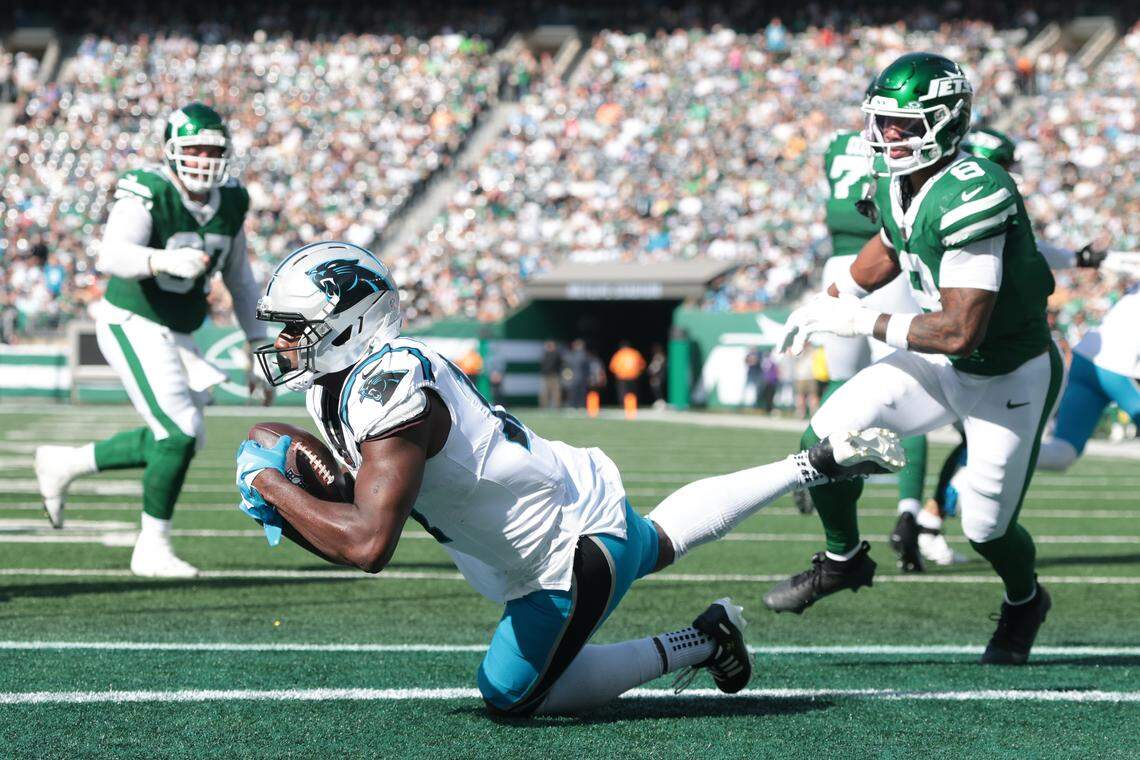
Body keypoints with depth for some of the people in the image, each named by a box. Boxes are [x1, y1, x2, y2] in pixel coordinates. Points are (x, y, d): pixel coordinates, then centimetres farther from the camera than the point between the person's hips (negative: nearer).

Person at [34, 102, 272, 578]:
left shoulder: (230, 201, 2)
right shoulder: (146, 194, -20)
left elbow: (240, 280, 14)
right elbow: (112, 256, -38)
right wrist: (165, 260, -57)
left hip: (175, 335, 8)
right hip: (132, 325, -8)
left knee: (176, 440, 12)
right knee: (181, 432, -16)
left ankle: (65, 464, 28)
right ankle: (152, 549, -2)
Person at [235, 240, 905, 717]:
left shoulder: (389, 391, -32)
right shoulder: (338, 385, -2)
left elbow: (368, 545, -42)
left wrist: (269, 483, -31)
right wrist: (285, 510, -13)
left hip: (573, 549, -9)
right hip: (587, 505, 9)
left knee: (514, 696, 5)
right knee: (655, 542, 37)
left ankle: (698, 644, 9)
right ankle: (817, 464, 43)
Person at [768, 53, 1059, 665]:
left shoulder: (973, 197, -34)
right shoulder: (897, 187, -7)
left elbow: (959, 331, -34)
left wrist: (863, 323, -25)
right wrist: (831, 301, 15)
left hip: (1009, 378, -7)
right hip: (945, 364, 7)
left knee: (986, 528, 2)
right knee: (826, 438, -6)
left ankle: (1025, 603, 37)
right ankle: (843, 558, 20)